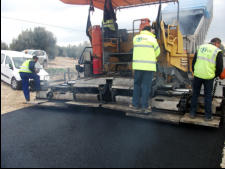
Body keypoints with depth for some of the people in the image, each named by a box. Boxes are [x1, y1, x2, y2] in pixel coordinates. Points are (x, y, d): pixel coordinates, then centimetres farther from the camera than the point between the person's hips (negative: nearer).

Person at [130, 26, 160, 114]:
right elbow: (157, 52, 9)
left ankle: (135, 104, 21)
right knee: (146, 86, 1)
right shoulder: (152, 39, 0)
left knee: (137, 84, 15)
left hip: (137, 65, 4)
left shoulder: (136, 38, 11)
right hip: (149, 66, -3)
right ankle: (144, 107, 3)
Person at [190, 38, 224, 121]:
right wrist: (214, 76, 15)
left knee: (195, 94, 14)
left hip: (197, 75, 3)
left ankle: (192, 113, 21)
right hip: (208, 77, -3)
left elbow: (193, 62, 11)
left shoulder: (201, 47, 10)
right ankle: (208, 116, 18)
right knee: (208, 96, 10)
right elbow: (220, 68, -2)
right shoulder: (218, 52, -3)